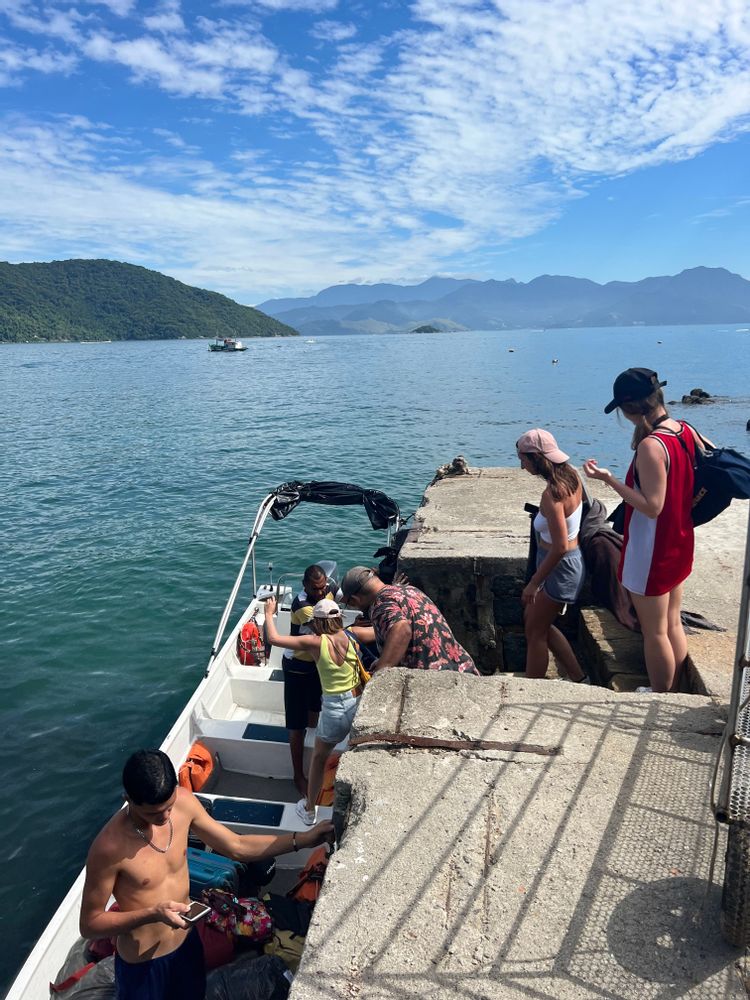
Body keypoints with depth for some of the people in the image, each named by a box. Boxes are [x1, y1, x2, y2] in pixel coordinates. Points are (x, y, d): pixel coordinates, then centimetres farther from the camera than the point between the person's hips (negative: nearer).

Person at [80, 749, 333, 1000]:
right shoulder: (109, 847, -31)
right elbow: (90, 924, -18)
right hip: (142, 963, -5)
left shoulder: (184, 802, -17)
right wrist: (152, 913, -31)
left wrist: (304, 838, -13)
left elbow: (237, 847, -7)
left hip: (188, 942, 5)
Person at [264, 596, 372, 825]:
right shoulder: (352, 635, -4)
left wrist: (269, 613, 6)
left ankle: (308, 810, 38)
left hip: (335, 708, -3)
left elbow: (273, 638, -8)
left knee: (319, 758, 22)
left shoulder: (315, 642, -12)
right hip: (361, 703, 3)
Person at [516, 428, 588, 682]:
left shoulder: (552, 494, -27)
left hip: (561, 567, -9)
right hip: (570, 561, 9)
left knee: (535, 631, 7)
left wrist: (534, 583, -20)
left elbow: (560, 547, -28)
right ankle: (577, 678, 30)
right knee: (536, 621, 22)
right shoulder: (571, 476, -1)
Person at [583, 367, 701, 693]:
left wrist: (609, 479, -24)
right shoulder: (686, 431, -1)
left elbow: (652, 507, -26)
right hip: (679, 545, 9)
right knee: (673, 624, 22)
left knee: (655, 633, 9)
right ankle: (673, 691, 38)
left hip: (652, 552, -9)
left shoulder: (650, 446, -27)